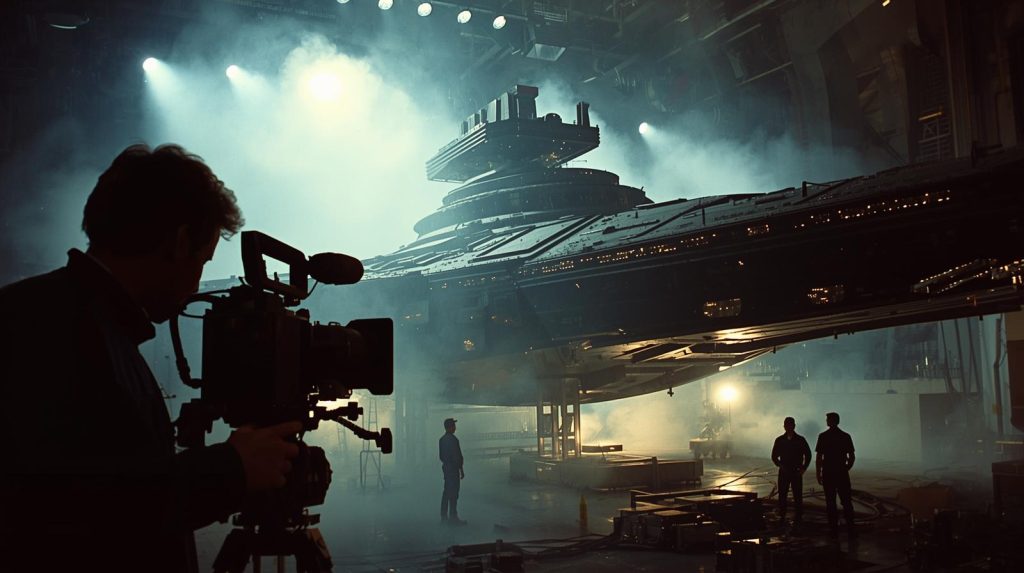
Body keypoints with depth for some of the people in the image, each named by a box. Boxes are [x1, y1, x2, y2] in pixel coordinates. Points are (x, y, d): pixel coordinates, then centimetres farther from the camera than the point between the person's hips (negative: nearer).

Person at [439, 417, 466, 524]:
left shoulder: (442, 439, 9)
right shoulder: (453, 439, -18)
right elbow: (457, 456, -18)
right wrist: (461, 470, -12)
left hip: (445, 467, 9)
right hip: (453, 468, -9)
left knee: (447, 492, 15)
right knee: (454, 493, -6)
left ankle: (444, 515, 19)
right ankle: (453, 517, -5)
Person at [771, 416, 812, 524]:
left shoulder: (800, 440, 2)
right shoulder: (779, 440, 6)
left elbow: (808, 455, 9)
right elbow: (774, 456, 9)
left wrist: (803, 469, 0)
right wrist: (780, 465, -7)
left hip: (796, 473, -1)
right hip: (784, 472, 1)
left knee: (798, 497, -1)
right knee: (782, 496, 1)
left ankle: (798, 518, 5)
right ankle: (781, 517, 7)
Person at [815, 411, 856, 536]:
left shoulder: (823, 436, -5)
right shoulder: (846, 436, 2)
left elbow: (819, 458, -7)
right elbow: (851, 457, 5)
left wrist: (818, 474, 1)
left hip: (828, 474, -2)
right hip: (842, 473, 2)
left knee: (830, 502, 3)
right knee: (846, 502, 7)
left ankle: (834, 529, 3)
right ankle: (850, 528, 4)